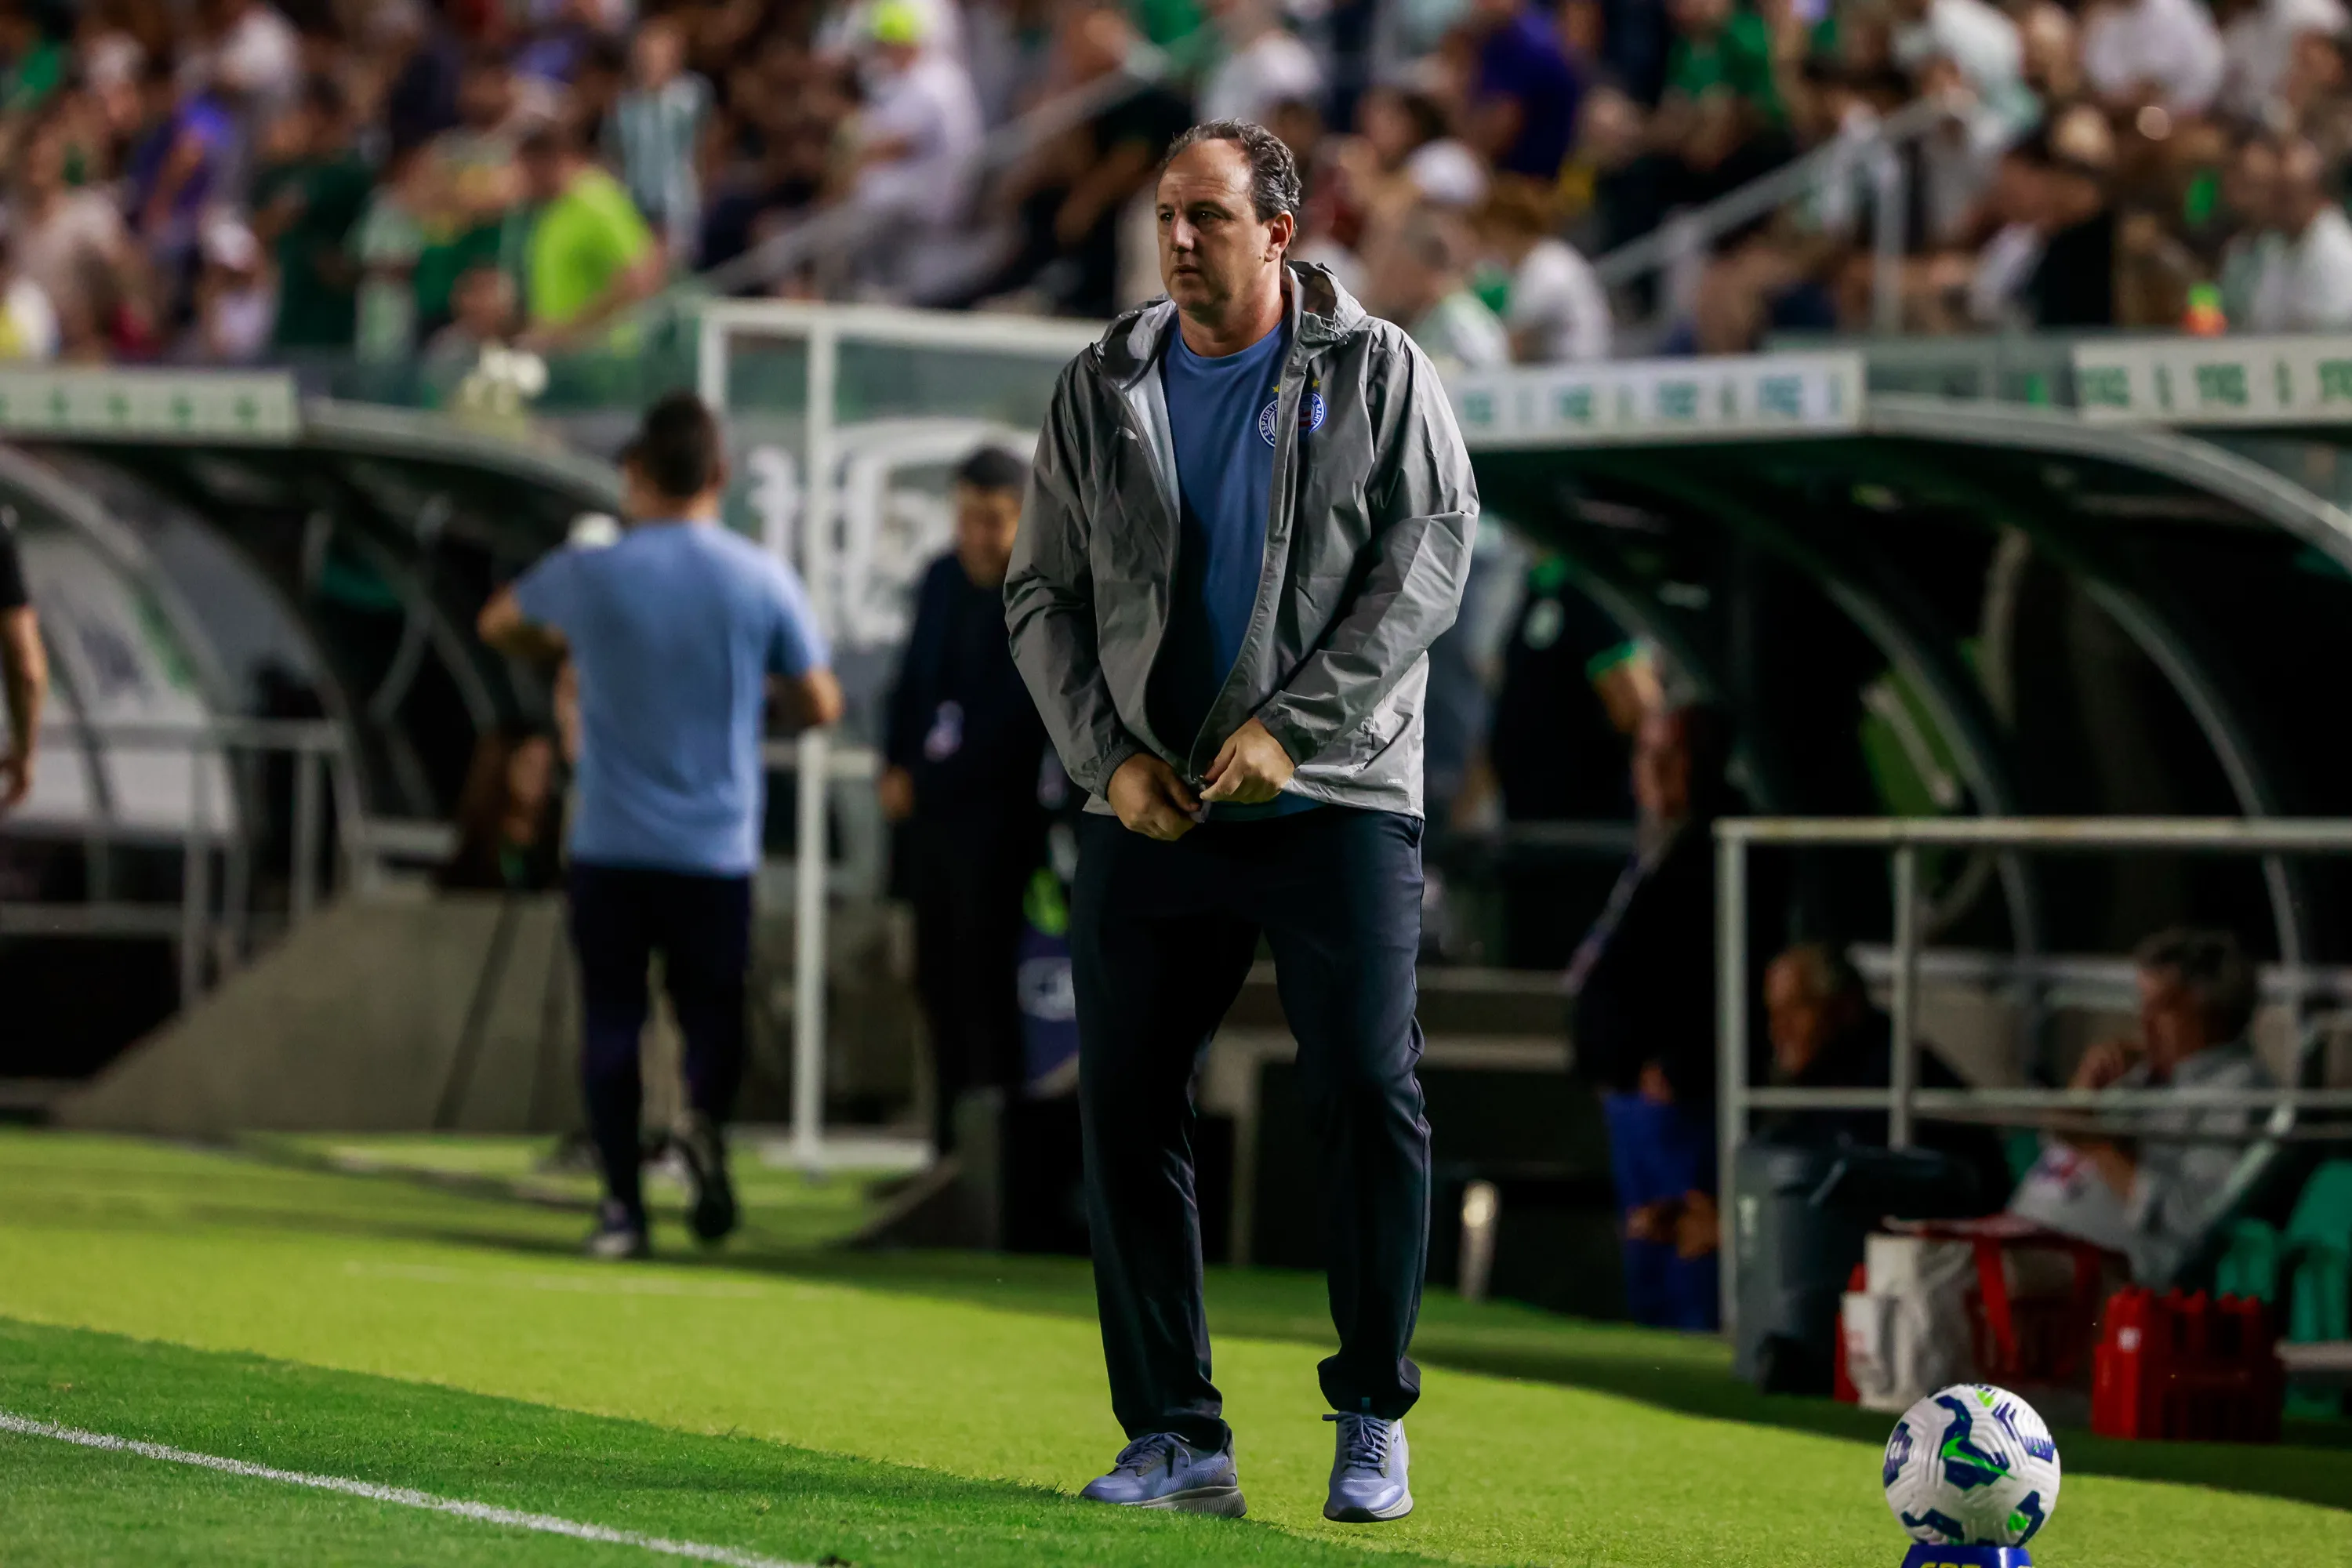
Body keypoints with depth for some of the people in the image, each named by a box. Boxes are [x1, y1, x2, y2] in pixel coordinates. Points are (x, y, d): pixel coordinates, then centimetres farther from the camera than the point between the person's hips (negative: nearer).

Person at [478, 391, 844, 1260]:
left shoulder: (587, 574, -3)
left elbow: (499, 625, 17)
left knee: (611, 1018, 6)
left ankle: (622, 1204, -1)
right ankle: (705, 1119, -19)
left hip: (609, 843, 0)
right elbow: (820, 705, 2)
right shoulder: (762, 579, -3)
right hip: (718, 848, 1)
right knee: (712, 1009, 12)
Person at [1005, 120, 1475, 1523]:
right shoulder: (1103, 391, 10)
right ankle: (1177, 1439, 7)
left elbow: (1427, 563, -6)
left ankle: (1374, 1422, 7)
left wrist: (1291, 727, -15)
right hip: (1149, 811, 3)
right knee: (1127, 1109, 0)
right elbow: (1044, 592, 10)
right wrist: (1108, 753, -4)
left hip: (1336, 801, -3)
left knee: (1369, 1099, -6)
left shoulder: (1379, 377, 1)